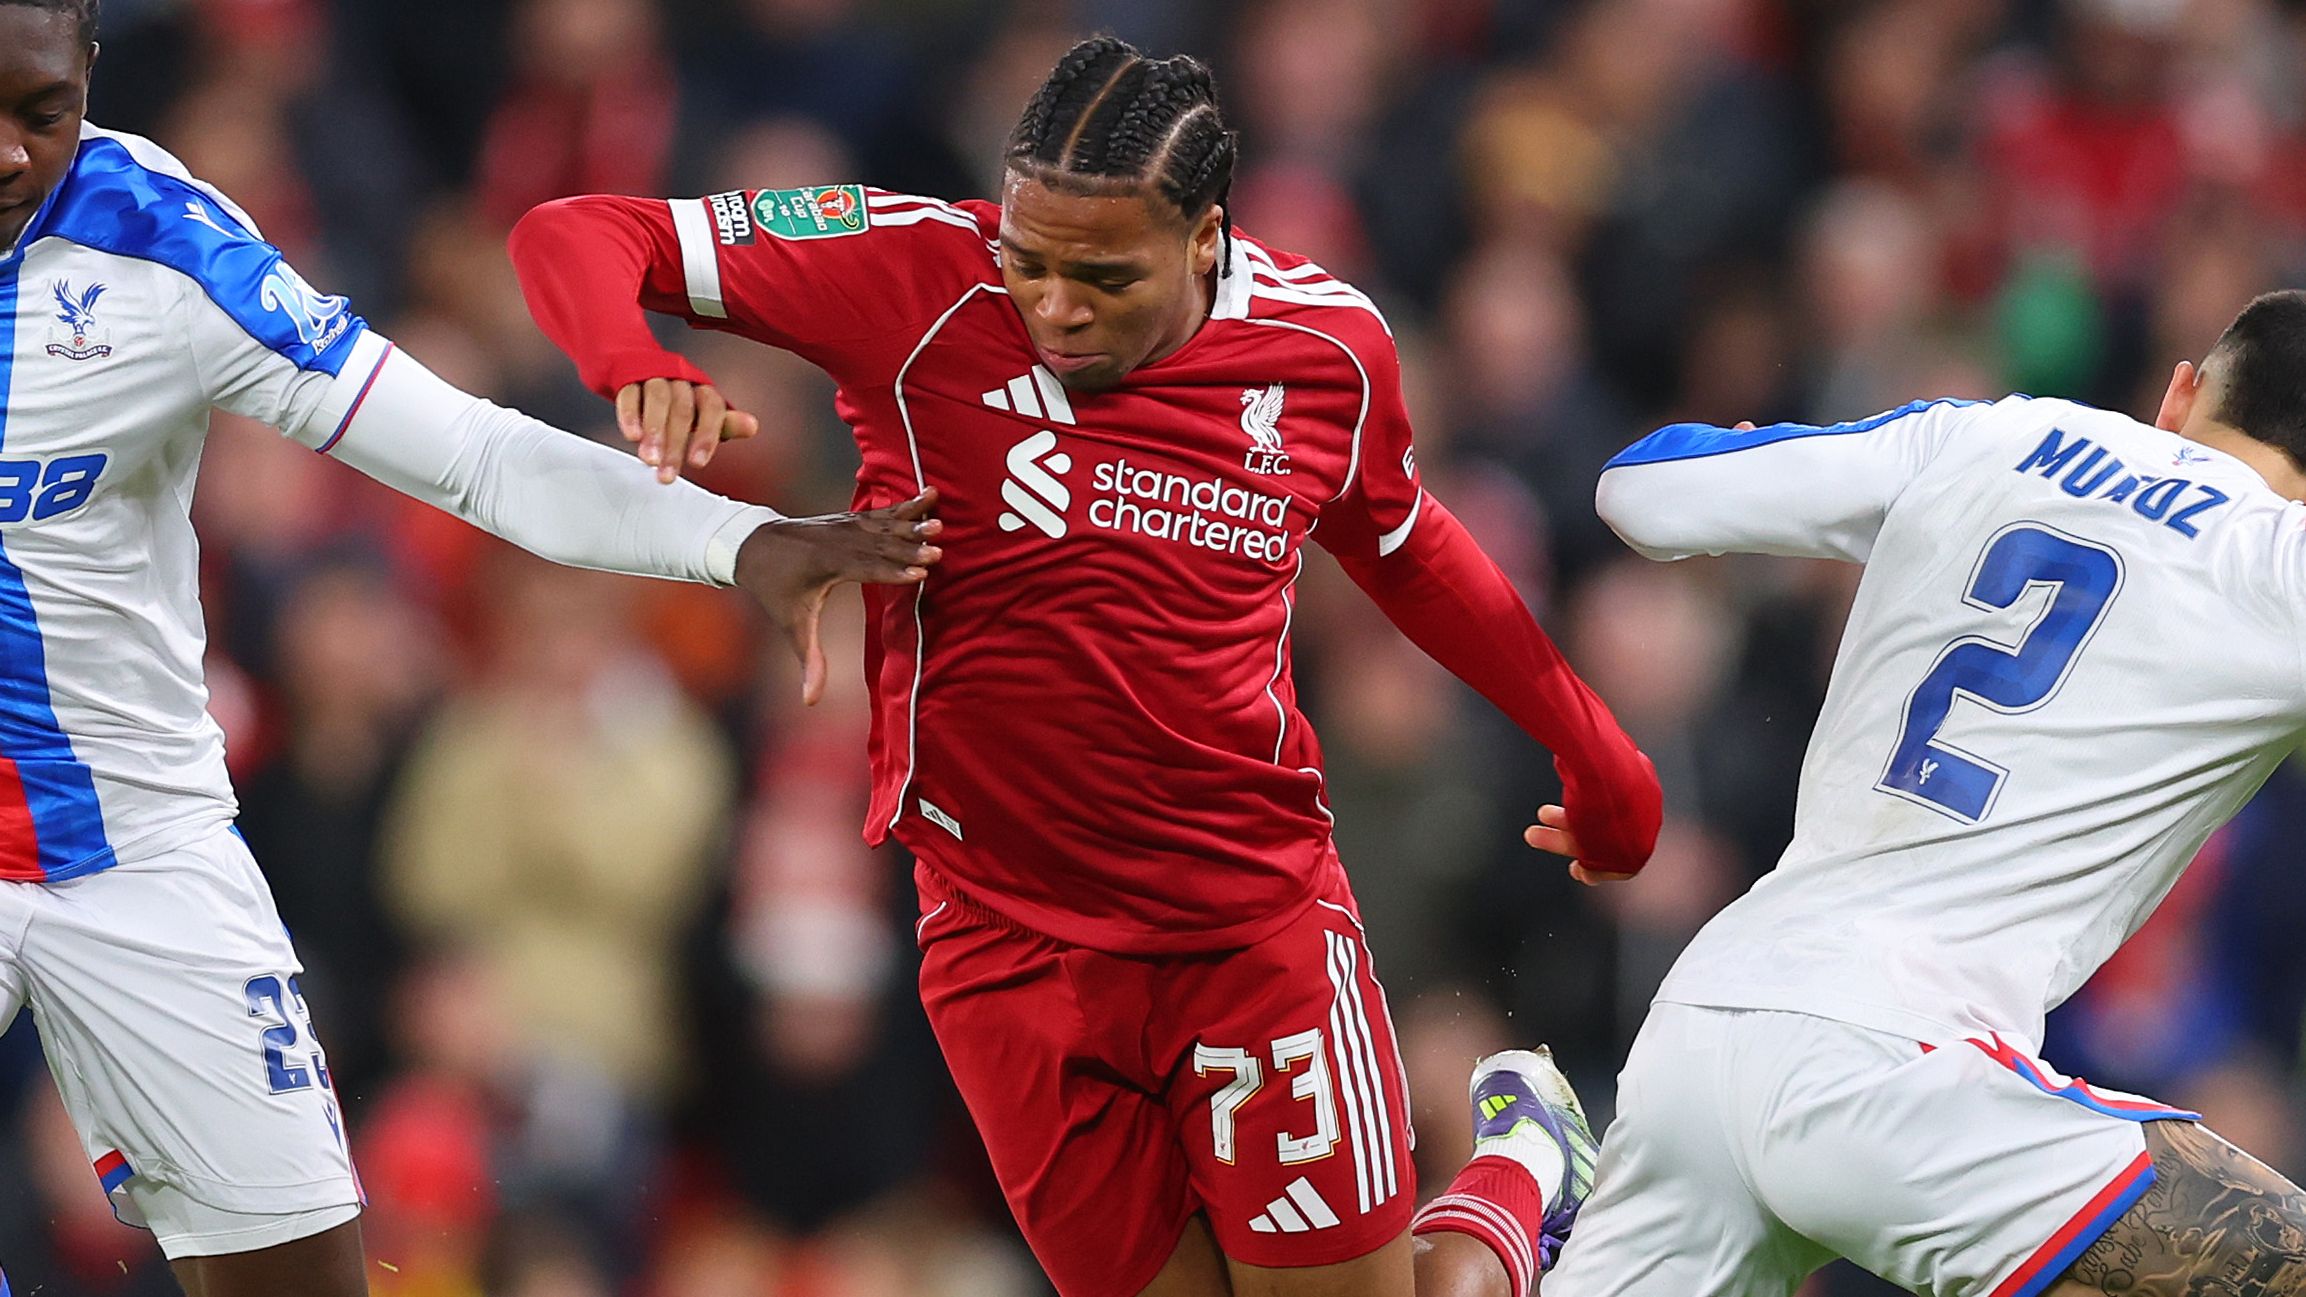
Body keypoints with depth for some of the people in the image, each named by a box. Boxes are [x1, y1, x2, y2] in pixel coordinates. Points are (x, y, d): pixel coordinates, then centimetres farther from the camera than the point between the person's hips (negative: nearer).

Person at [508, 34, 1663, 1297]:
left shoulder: (1328, 345, -4)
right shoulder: (922, 274, -13)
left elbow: (1402, 551, 17)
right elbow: (573, 237, -11)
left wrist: (1591, 750, 28)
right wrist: (635, 365, -33)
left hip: (1260, 921, 1)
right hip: (1009, 945, 0)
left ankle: (1517, 1169, 33)